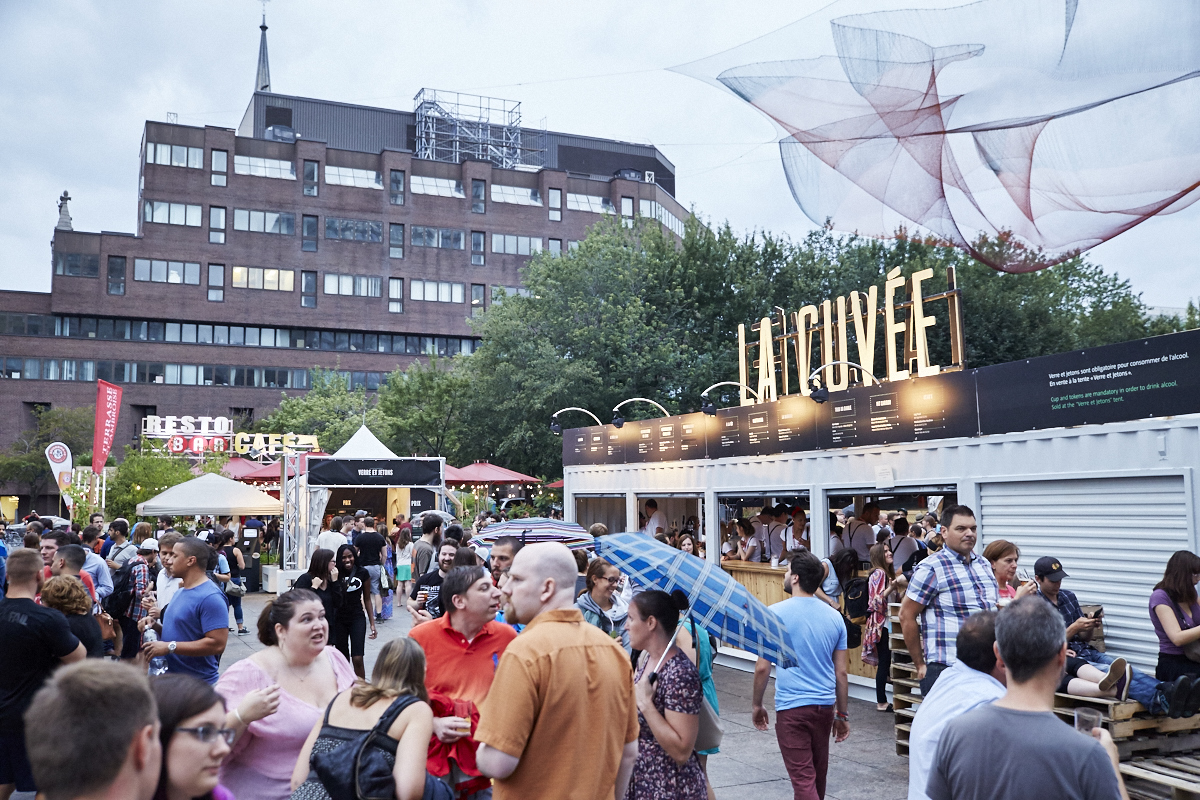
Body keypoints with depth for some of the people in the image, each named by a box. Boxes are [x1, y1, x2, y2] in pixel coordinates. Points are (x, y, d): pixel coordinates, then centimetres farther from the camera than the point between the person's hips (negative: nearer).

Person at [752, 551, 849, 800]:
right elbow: (841, 672, 7)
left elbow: (762, 667, -10)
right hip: (825, 706, 5)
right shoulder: (834, 616, 4)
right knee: (818, 774, 21)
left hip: (792, 707, -5)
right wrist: (842, 715, 16)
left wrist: (757, 705, 4)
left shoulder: (776, 614, -10)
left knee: (803, 779, -3)